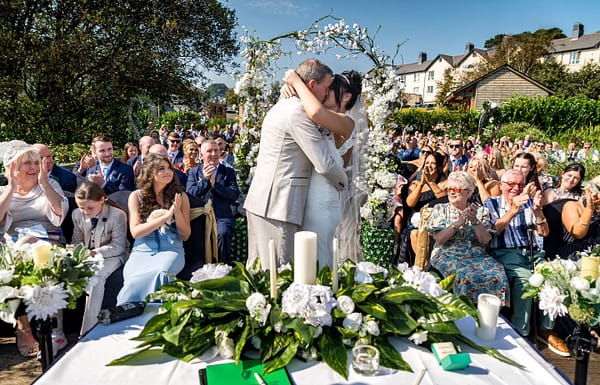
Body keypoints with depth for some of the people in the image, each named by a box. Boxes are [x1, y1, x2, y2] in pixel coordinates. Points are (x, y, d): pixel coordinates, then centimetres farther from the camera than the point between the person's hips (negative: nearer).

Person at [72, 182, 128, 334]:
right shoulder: (77, 214, 0)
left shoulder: (118, 215, -16)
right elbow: (77, 240, 13)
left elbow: (118, 246, -14)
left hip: (112, 255, -5)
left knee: (96, 278, -32)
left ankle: (87, 331, -29)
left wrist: (95, 252, -27)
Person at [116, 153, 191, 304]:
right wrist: (166, 216, -12)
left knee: (159, 274, -35)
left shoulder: (180, 196, 9)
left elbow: (185, 235, 8)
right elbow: (135, 232, -3)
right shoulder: (136, 196, 7)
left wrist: (177, 211, -9)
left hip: (171, 250, 0)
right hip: (142, 251, 0)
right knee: (134, 278, -33)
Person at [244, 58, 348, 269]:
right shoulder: (298, 112, -13)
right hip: (278, 206, -10)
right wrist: (343, 182, 3)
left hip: (260, 201, 10)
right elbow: (325, 164, -15)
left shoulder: (281, 107, 18)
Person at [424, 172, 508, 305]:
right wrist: (459, 222, -14)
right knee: (466, 276, -34)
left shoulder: (480, 211, 13)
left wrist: (475, 221, -14)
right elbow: (439, 239, -5)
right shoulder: (440, 209, 9)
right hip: (448, 256, -2)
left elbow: (485, 240, 0)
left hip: (478, 256, 3)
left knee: (498, 275, -26)